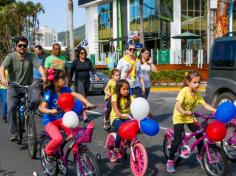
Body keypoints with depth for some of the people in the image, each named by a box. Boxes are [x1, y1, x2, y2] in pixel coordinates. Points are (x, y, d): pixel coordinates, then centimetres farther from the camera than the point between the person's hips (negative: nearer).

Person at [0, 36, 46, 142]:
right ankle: (14, 134, -6)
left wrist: (43, 77, -34)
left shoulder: (30, 57, -1)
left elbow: (39, 67, -13)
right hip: (13, 88, 0)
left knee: (36, 100, -25)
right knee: (11, 108, -16)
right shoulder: (11, 57, -5)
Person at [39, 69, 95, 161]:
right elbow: (42, 108, -23)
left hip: (61, 118, 5)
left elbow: (77, 95, -10)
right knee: (58, 138, -27)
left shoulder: (65, 89, -4)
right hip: (49, 120, -4)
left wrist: (87, 103, -25)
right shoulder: (49, 93, -17)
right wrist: (50, 111, -43)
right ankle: (48, 152, 2)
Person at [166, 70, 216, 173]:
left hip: (190, 117, 6)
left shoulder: (197, 94, -5)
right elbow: (178, 106, -35)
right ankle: (170, 161, 1)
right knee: (178, 140, -15)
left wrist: (215, 110, -23)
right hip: (179, 117, -6)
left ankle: (200, 155, 25)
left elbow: (205, 105, -8)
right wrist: (184, 112, -54)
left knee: (199, 134, 1)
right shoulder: (184, 91, -24)